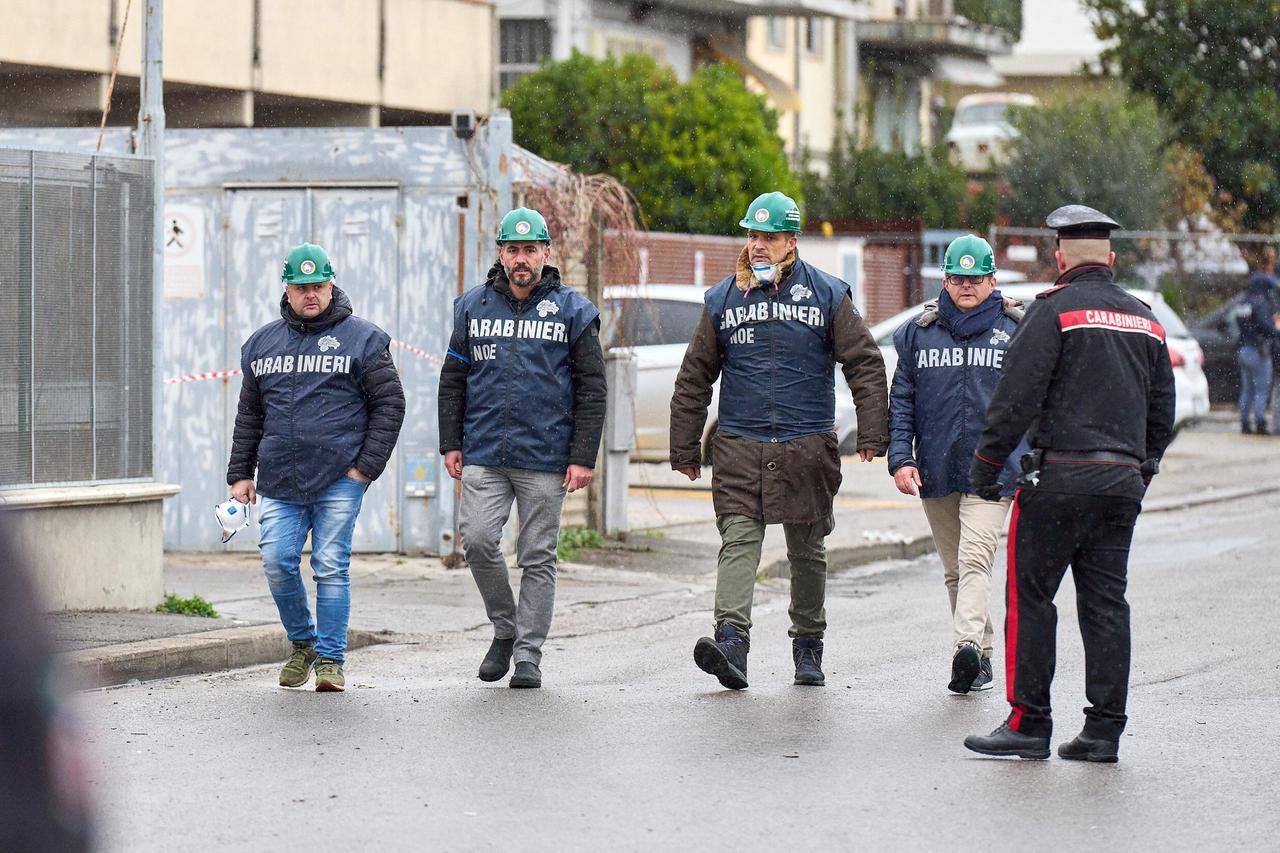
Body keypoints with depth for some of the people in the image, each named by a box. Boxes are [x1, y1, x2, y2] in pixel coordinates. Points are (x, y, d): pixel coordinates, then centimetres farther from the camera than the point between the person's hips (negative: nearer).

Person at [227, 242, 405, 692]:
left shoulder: (361, 338, 2)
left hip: (339, 478, -3)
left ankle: (330, 658, 5)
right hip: (280, 481, 4)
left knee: (331, 567, -5)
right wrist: (240, 473, 14)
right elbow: (249, 416, 21)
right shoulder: (262, 344, 15)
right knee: (277, 563, -5)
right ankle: (301, 643, 17)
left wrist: (367, 466, -6)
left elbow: (389, 404, 1)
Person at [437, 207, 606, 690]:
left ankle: (528, 655, 10)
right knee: (477, 540, -11)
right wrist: (450, 444, 5)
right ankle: (505, 629, 11)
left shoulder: (571, 311, 3)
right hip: (483, 455, 2)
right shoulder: (473, 307, 10)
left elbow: (591, 388, 2)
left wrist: (583, 456, -5)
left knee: (538, 557, 2)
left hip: (544, 459, -2)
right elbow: (453, 380, 14)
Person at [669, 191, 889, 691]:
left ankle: (808, 648, 21)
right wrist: (685, 448, 11)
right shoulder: (723, 300, 8)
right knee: (738, 542, -14)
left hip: (807, 444, 0)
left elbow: (865, 364, 3)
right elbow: (694, 378, 13)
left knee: (807, 551, 9)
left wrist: (872, 434, -5)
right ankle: (731, 641, -25)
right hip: (739, 445, 1)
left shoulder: (827, 295, 3)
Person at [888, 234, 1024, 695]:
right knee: (954, 570, 10)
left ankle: (967, 645, -34)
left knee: (975, 559, -20)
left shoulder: (1017, 329, 2)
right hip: (936, 467, 4)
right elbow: (901, 398, 11)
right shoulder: (918, 331, 8)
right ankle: (981, 661, 20)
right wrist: (901, 457, 0)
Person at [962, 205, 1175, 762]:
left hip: (1061, 475, -6)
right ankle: (1104, 729, 6)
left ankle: (1029, 722, -2)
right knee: (1106, 601, 8)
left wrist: (987, 462, -5)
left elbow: (1018, 394, -12)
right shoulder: (1144, 319, 15)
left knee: (1030, 595, 0)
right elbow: (1162, 410, 19)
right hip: (1123, 478, 6)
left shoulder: (1055, 308, -6)